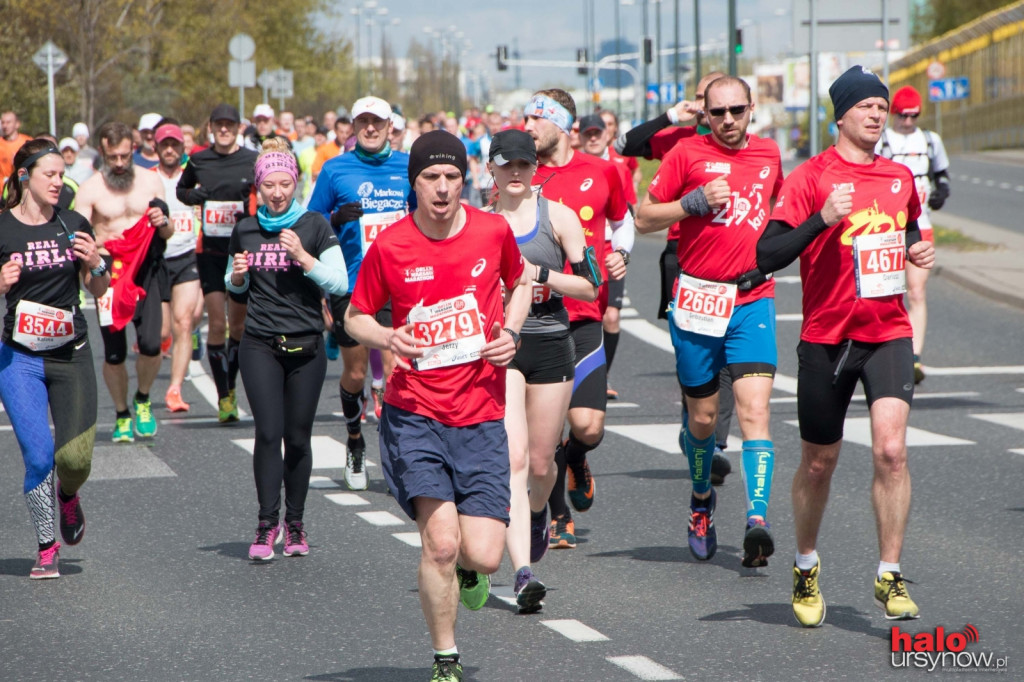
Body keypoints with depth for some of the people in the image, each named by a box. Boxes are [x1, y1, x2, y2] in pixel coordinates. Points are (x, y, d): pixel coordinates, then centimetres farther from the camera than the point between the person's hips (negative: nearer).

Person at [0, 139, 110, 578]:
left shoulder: (73, 226, 5)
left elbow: (99, 291, 12)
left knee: (75, 458, -8)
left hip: (71, 355, 2)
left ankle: (67, 495, 29)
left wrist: (95, 265, -8)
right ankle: (46, 547, 10)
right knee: (38, 455, -9)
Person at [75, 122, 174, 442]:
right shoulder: (90, 190, -1)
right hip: (109, 271, -1)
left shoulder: (151, 181, 9)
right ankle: (122, 415, 19)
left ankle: (142, 400, 13)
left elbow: (168, 233, 16)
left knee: (150, 344, -16)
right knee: (113, 353, -5)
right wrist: (100, 243, -26)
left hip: (146, 270, 1)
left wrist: (163, 223, -8)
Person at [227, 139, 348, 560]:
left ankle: (295, 524, 14)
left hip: (306, 346, -1)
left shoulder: (314, 226, 0)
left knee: (298, 436, 2)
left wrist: (303, 257, -17)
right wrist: (237, 276, -1)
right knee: (269, 432, -12)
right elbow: (235, 286, 21)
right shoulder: (245, 231, 8)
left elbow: (340, 283, -5)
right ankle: (268, 522, -8)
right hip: (260, 345, 1)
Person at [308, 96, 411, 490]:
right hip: (350, 285, 0)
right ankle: (355, 444, 33)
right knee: (355, 372, 10)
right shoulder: (335, 170, 2)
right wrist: (336, 219, -14)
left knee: (394, 365, -14)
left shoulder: (408, 167, 6)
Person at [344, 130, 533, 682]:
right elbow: (355, 316, 8)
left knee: (484, 555, -7)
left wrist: (510, 332, 2)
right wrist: (385, 338, -14)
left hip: (482, 417, 2)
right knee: (441, 542, -16)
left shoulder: (493, 231, 0)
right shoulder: (389, 248, -6)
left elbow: (521, 280, 21)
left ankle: (467, 568, 33)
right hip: (415, 414, -2)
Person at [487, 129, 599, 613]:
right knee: (512, 459, -15)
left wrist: (540, 274, -14)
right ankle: (523, 573, -21)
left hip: (550, 346, 1)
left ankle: (538, 513, 48)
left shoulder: (558, 217, 2)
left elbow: (590, 285, -1)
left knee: (541, 463, 10)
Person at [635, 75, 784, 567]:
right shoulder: (687, 154, -1)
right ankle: (702, 498, 37)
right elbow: (644, 219, 0)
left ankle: (757, 521, -24)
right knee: (703, 417, 9)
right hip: (698, 300, -1)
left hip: (753, 299, 1)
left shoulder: (768, 154, 10)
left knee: (754, 410, -15)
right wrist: (695, 202, -13)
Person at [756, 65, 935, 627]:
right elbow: (767, 255, -14)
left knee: (891, 449, -16)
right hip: (827, 336, -2)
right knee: (818, 463, 10)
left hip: (888, 333, 2)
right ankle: (806, 570, 33)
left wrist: (917, 249, 7)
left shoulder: (899, 178, 9)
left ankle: (889, 578, -8)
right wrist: (823, 218, -26)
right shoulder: (811, 177, -7)